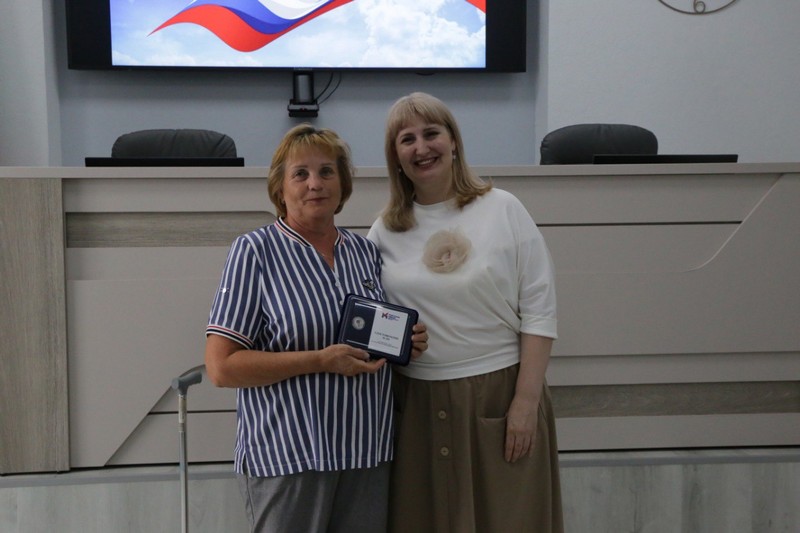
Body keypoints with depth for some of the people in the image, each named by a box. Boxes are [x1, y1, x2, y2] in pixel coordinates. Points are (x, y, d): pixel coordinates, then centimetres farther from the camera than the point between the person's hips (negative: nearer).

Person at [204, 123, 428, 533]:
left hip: (369, 453, 5)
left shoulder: (366, 251, 9)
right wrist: (320, 360, -19)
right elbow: (221, 367, -12)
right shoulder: (255, 251, -7)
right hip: (288, 457, -5)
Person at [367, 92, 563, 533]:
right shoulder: (385, 231, 5)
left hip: (500, 395, -2)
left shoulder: (502, 209, -2)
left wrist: (525, 401, -9)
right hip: (417, 404, 2)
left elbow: (539, 311, -4)